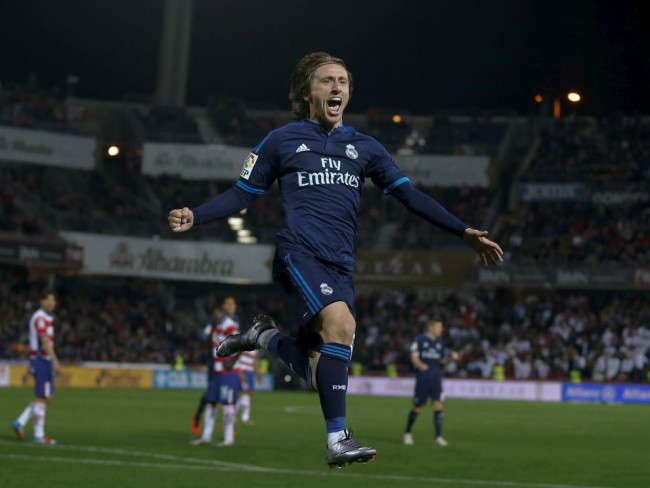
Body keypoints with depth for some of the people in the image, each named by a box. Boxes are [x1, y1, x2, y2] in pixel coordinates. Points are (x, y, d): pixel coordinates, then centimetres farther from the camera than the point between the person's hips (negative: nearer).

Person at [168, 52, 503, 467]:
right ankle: (338, 440, -29)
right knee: (341, 323, -30)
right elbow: (242, 195, 13)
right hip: (300, 253, -4)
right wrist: (194, 218, -3)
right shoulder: (282, 141, 10)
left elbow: (410, 196, 15)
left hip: (340, 266, 4)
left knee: (322, 376, -4)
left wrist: (465, 232, 6)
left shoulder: (364, 147, 18)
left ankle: (267, 336, 26)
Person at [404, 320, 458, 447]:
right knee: (417, 407, 3)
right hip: (422, 378, -4)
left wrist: (451, 356, -2)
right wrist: (420, 364, -30)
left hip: (436, 379, 4)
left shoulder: (440, 342, 11)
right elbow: (414, 357, -10)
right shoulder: (419, 340, -4)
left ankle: (439, 436, -8)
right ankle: (408, 433, 24)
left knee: (438, 405, -10)